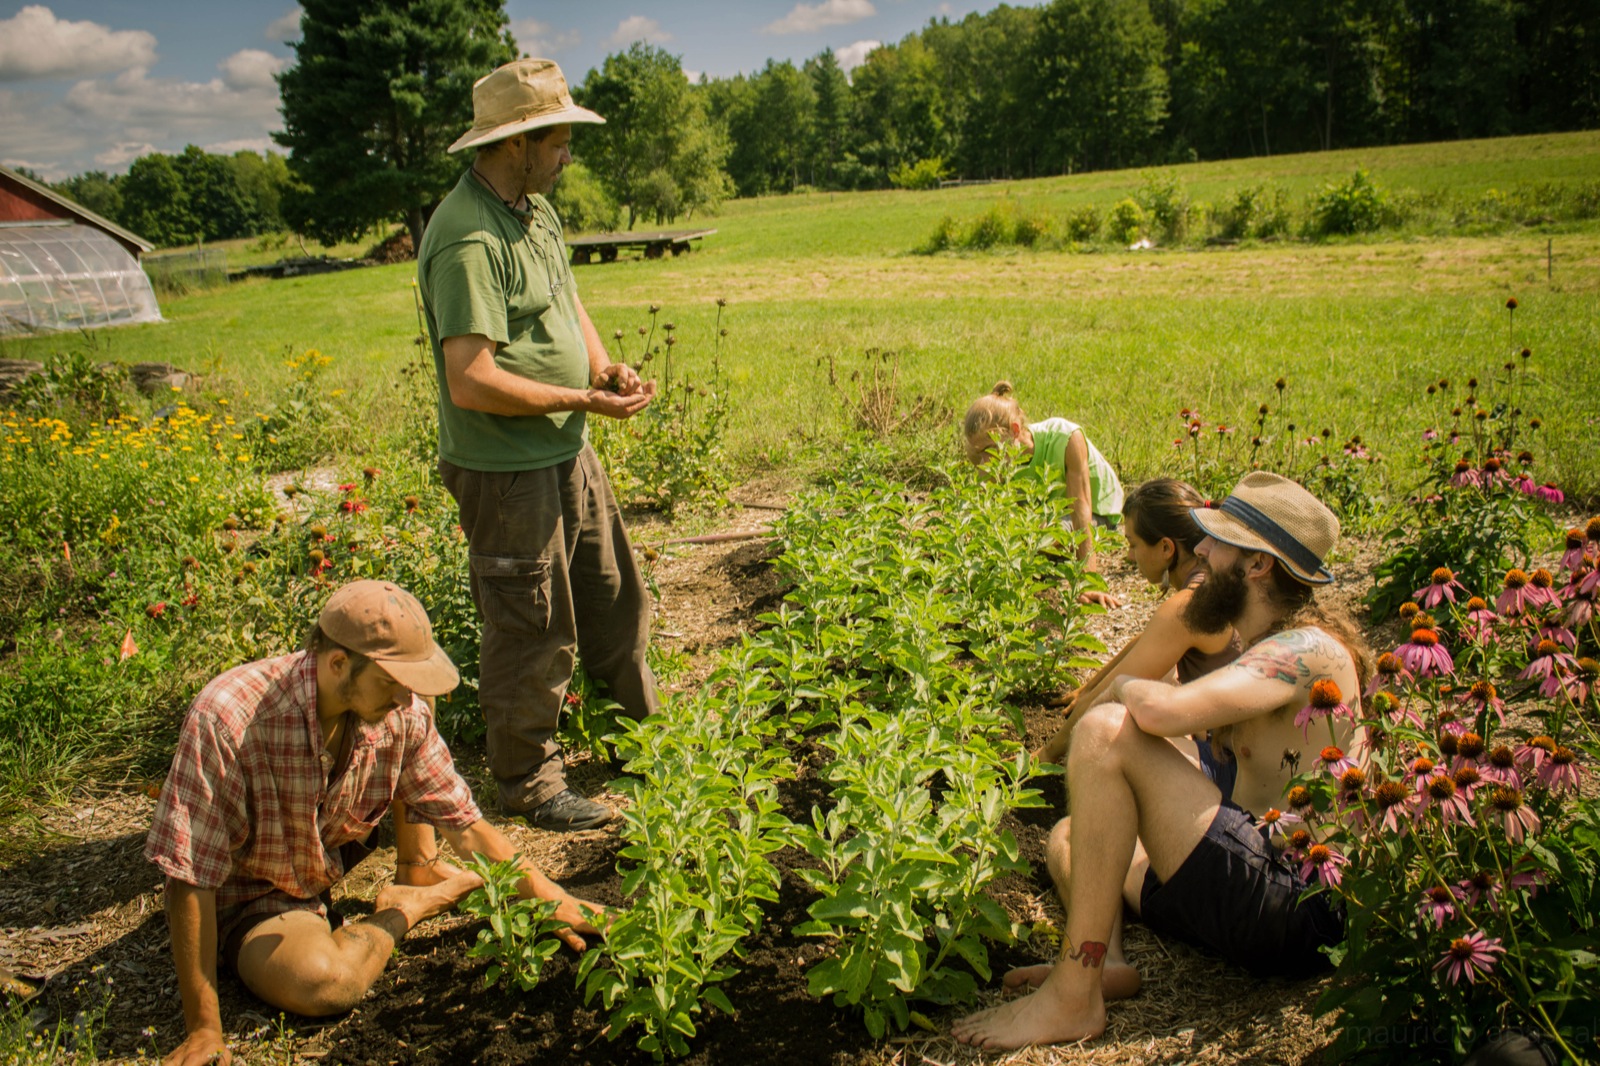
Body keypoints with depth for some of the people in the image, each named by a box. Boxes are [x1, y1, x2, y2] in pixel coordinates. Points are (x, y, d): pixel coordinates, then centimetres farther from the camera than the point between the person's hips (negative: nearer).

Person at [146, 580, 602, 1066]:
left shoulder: (401, 711, -21)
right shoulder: (225, 718, -35)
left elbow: (463, 822, -10)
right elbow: (190, 878, -31)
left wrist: (553, 898, -16)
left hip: (336, 849, 5)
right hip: (250, 893, -4)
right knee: (324, 982, -34)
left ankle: (418, 876, 10)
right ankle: (404, 910, -2)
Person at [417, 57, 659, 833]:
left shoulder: (536, 210, 8)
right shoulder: (468, 239, -23)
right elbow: (471, 383, -28)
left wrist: (605, 368, 1)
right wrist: (583, 400, -20)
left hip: (568, 454, 10)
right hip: (507, 471, -9)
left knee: (614, 596, 21)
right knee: (531, 633, 4)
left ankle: (645, 729, 41)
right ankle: (528, 786, 23)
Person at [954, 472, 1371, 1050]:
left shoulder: (1311, 650, -15)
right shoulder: (1270, 649, 16)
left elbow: (1163, 710, -32)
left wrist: (1125, 686, -8)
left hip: (1295, 910, -11)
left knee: (1106, 730, -23)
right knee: (1069, 836, 23)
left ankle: (1073, 996, -21)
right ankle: (1107, 962, -10)